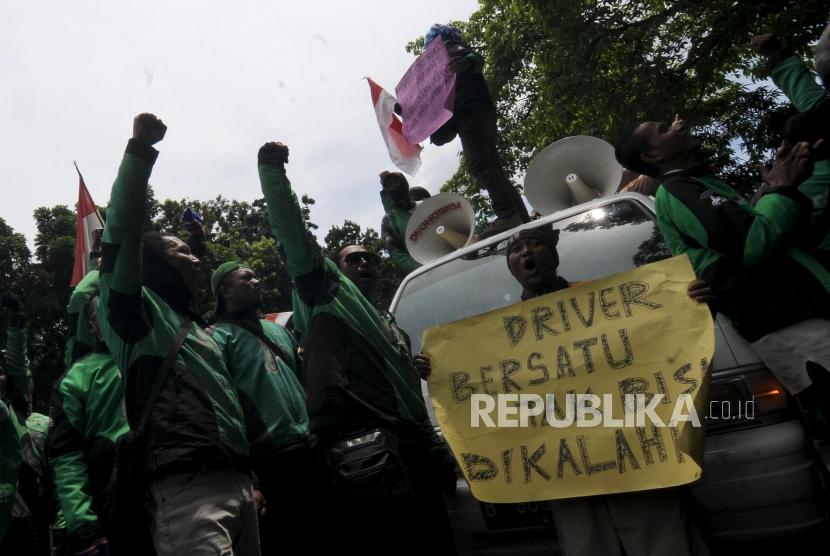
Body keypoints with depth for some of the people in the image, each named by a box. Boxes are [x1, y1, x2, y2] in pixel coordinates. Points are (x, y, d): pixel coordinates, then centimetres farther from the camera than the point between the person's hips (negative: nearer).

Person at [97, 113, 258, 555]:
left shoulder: (194, 327, 30)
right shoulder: (136, 308, 10)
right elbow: (122, 233, -7)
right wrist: (139, 151, -10)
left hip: (238, 482, 8)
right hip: (184, 486, -7)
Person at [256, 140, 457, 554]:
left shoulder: (393, 329, 33)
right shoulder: (325, 288, 18)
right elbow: (292, 230, 5)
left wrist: (442, 457, 20)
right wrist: (272, 170, -4)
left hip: (413, 456, 7)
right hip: (356, 448, -7)